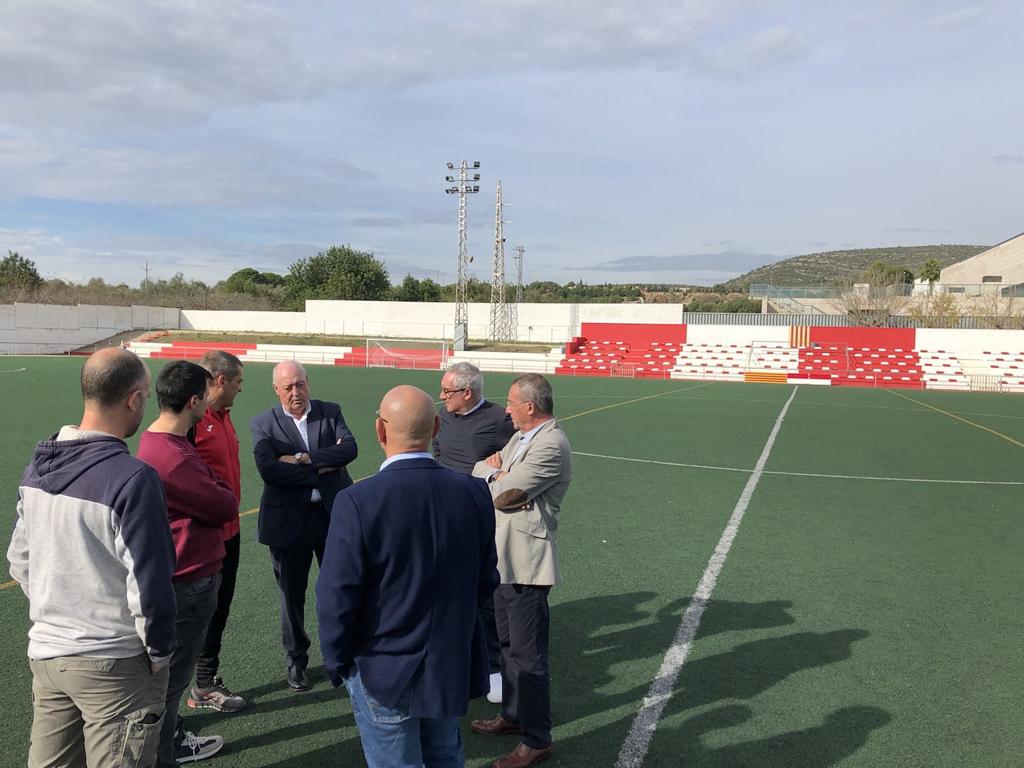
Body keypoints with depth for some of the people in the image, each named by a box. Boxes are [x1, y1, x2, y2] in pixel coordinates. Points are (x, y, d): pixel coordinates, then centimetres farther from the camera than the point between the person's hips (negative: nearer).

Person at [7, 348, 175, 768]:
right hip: (113, 666, -7)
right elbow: (148, 586, -21)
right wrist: (159, 654, -6)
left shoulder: (38, 465, 0)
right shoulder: (133, 478, -23)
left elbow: (20, 561, 10)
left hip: (45, 652, 7)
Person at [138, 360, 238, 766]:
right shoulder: (171, 457, -29)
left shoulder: (159, 440, 5)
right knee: (172, 673, 7)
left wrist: (212, 488, -10)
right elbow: (226, 506, -19)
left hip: (186, 575, 10)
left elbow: (203, 490, 8)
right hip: (188, 581, -10)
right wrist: (220, 488, -2)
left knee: (173, 668, 24)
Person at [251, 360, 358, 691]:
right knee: (291, 593, 13)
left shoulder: (331, 412, 3)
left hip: (334, 515, 1)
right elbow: (269, 470, -18)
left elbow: (350, 448, -14)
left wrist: (304, 458, -21)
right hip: (289, 521, -1)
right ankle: (296, 660, 32)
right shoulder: (264, 424, -3)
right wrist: (322, 468, -18)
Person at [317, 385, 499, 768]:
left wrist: (336, 660, -1)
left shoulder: (358, 501, -24)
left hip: (384, 673, -3)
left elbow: (338, 596, -18)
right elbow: (484, 581, 0)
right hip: (452, 665, 4)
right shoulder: (474, 493, -11)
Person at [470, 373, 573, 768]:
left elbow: (503, 492, -22)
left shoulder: (551, 445, -21)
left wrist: (495, 472, -2)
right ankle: (513, 715, 38)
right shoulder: (520, 438, 12)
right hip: (502, 558, 10)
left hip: (526, 564, -10)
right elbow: (480, 470, 9)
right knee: (508, 644, 21)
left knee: (528, 654, 1)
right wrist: (501, 476, -10)